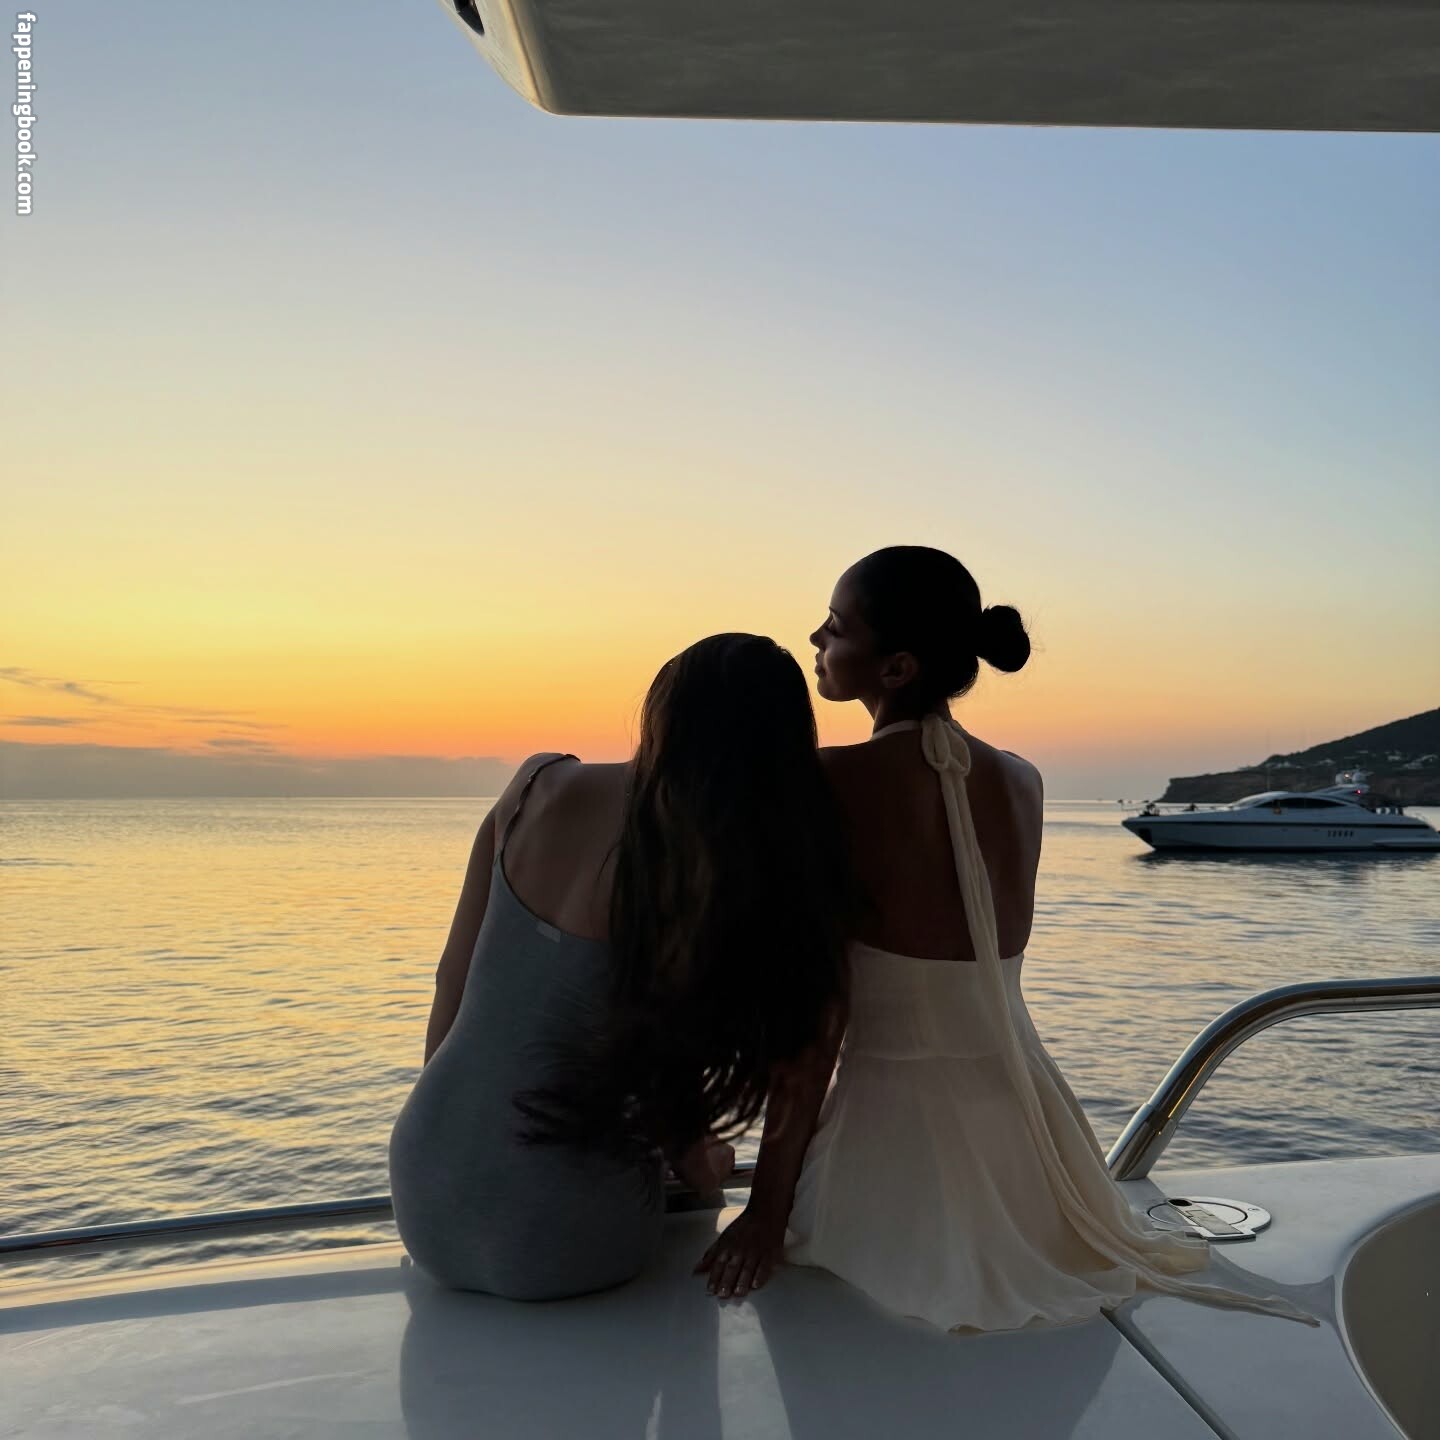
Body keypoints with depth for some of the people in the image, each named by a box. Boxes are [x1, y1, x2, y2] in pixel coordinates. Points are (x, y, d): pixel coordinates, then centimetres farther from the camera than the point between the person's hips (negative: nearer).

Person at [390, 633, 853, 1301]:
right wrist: (700, 1161, 19)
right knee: (691, 1196, 30)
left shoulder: (541, 782, -8)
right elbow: (670, 1065, -4)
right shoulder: (716, 871, -18)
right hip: (555, 1250, -3)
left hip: (425, 1204, 4)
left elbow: (453, 974, 0)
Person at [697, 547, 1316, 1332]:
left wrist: (767, 1210, -10)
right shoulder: (1021, 781, 3)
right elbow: (985, 970, 8)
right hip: (1017, 1116, 7)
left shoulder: (833, 780, -16)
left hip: (898, 1127, -6)